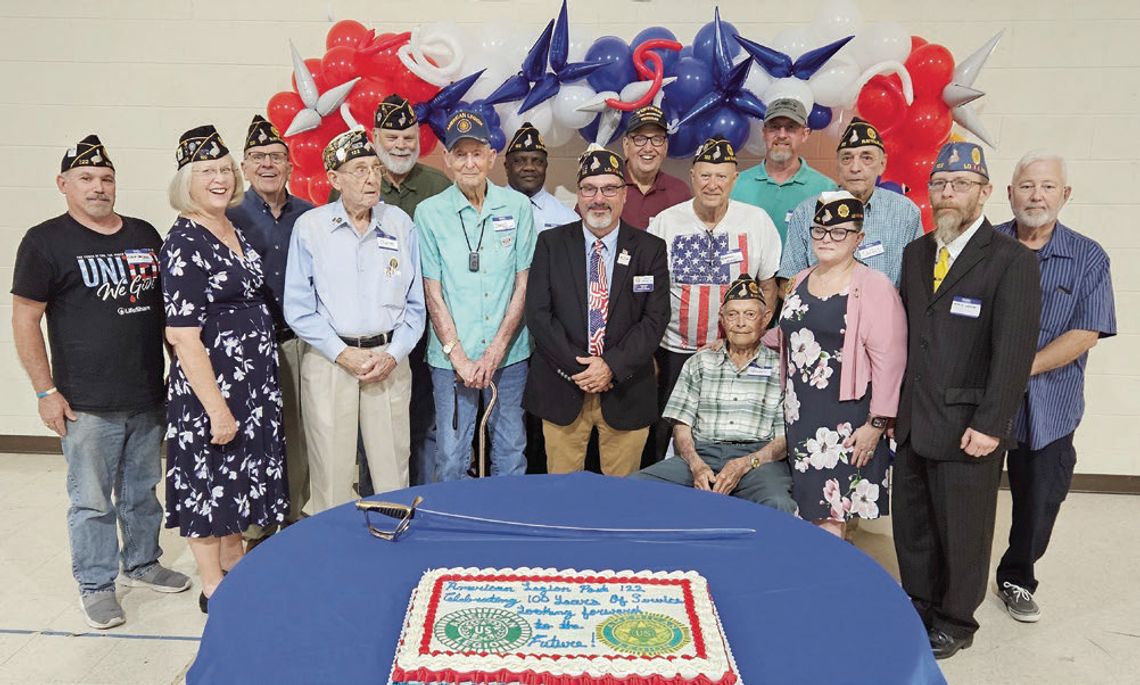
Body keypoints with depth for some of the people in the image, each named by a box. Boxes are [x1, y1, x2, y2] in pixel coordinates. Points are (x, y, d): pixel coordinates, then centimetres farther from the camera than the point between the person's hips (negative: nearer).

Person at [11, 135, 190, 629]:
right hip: (87, 404, -4)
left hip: (149, 397, 5)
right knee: (92, 501, 5)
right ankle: (95, 585, 22)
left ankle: (142, 562, 35)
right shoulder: (46, 241, -4)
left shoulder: (144, 235, 9)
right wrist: (46, 391, -9)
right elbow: (25, 320, -5)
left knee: (143, 490, 17)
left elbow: (167, 305, 18)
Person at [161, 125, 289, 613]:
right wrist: (216, 407, -20)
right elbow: (182, 335, -19)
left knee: (242, 474, 18)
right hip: (211, 383, -8)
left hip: (254, 381, 8)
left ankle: (235, 564, 36)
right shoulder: (184, 243, -15)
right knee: (210, 480, 6)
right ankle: (213, 588, 22)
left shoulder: (236, 232, 9)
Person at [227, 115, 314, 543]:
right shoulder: (230, 218, -1)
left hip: (301, 340, 3)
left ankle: (295, 513, 27)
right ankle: (255, 528, 18)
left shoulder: (309, 216, 7)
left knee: (298, 432, 10)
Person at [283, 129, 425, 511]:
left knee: (393, 472, 6)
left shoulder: (400, 224, 6)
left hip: (390, 361, 2)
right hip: (328, 362, -1)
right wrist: (343, 354, -8)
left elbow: (415, 304, 7)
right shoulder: (309, 227, 1)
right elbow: (298, 308, -1)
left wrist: (392, 354, -5)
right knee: (331, 475, 4)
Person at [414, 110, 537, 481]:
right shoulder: (429, 212, -1)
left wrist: (495, 351, -6)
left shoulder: (517, 206, 2)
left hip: (509, 353, 1)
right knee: (451, 458, 6)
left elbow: (523, 285, 2)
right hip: (451, 357, -1)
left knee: (511, 453, 11)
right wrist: (459, 357, -8)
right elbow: (433, 293, -1)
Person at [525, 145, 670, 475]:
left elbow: (655, 318, -3)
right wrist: (576, 367, -11)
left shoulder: (650, 249, 3)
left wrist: (612, 366, -14)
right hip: (562, 390, 0)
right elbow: (537, 313, -3)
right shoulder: (550, 243, 4)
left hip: (625, 392, 0)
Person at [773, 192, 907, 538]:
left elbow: (889, 360, -14)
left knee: (830, 514, -3)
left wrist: (877, 424, -16)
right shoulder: (800, 281, 12)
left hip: (846, 418, -6)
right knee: (808, 506, 12)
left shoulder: (874, 288, -10)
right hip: (800, 415, 6)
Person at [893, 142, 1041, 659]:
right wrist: (891, 404, 7)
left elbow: (1014, 350, -14)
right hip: (912, 420, 6)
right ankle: (918, 608, 36)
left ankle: (955, 623, 30)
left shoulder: (1012, 260, -9)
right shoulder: (916, 253, 10)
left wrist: (990, 425, -17)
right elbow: (904, 333, 10)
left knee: (962, 532, 10)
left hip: (968, 426, -5)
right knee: (911, 524, 16)